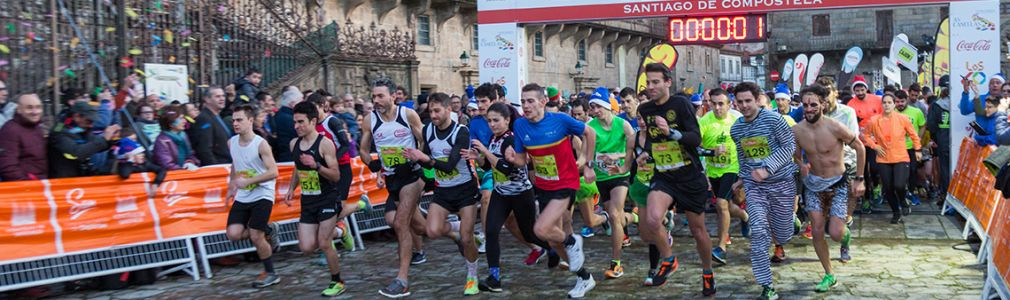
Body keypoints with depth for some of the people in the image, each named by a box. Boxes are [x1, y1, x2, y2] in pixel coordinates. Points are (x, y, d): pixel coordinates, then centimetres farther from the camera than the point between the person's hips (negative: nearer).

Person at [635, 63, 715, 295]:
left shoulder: (681, 104, -12)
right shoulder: (644, 109, 3)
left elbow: (696, 139, -20)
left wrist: (671, 132, -35)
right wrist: (646, 153, 6)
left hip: (691, 177, -3)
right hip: (663, 176, 3)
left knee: (698, 229, 9)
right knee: (651, 220, -25)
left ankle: (707, 273, 35)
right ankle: (668, 259, 2)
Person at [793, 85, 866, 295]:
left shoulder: (835, 128, -21)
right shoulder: (797, 131, -9)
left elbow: (859, 148, -7)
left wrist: (859, 179, -4)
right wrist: (801, 167, -17)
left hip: (839, 185, -3)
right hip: (814, 185, 3)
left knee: (835, 234, -10)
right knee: (817, 232, 0)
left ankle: (846, 234, 30)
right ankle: (829, 275, 18)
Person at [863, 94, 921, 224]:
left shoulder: (902, 119, -6)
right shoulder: (874, 121, -6)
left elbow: (913, 134, 7)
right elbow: (866, 135, 8)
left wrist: (917, 150, 10)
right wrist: (874, 146, -4)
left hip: (901, 158, -1)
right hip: (884, 159, 2)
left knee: (899, 185, -17)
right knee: (888, 189, 5)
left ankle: (903, 201, 19)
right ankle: (896, 213, 28)